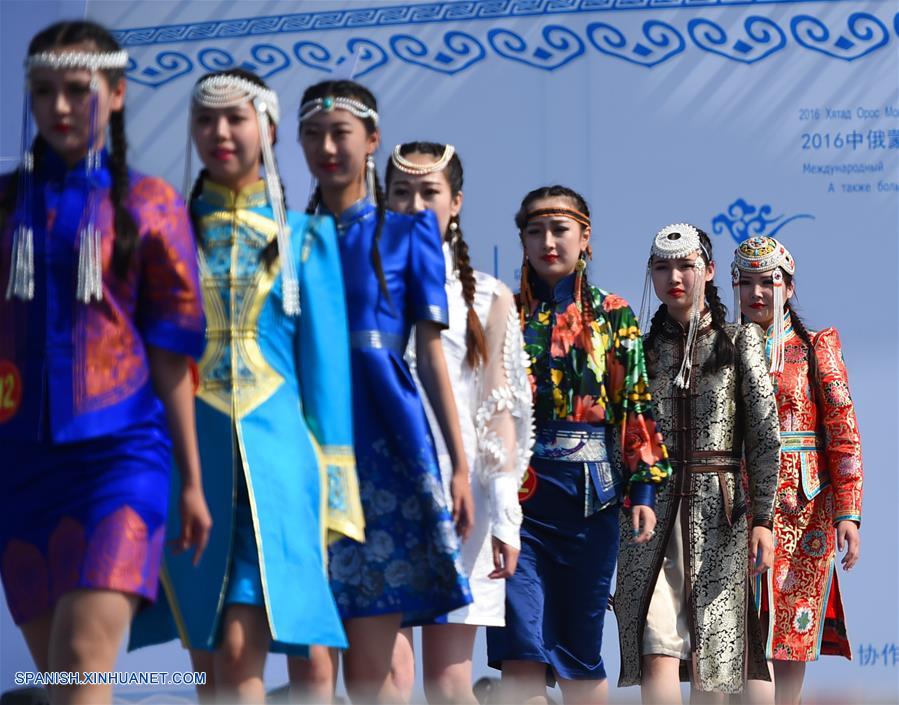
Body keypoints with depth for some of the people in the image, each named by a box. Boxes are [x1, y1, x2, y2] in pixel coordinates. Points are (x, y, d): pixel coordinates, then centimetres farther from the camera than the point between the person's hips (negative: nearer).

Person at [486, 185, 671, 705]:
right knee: (521, 650, -11)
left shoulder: (613, 316, 9)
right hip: (518, 495, 0)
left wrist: (644, 490, -2)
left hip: (590, 496, 0)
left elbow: (637, 407, 7)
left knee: (581, 651, 5)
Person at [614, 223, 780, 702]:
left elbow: (765, 437, 1)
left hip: (718, 513, 0)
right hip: (652, 508, 1)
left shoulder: (740, 342, 6)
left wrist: (762, 519, -7)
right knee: (657, 659, -13)